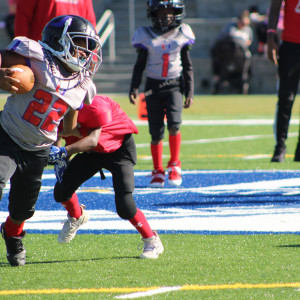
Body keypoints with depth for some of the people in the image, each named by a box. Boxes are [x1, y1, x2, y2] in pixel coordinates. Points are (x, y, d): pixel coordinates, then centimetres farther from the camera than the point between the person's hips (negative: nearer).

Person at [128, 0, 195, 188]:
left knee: (174, 124, -20)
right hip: (153, 86, 0)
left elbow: (187, 66, 9)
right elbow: (139, 66, 7)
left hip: (174, 86, 0)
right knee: (156, 133, 0)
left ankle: (175, 165, -3)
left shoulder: (182, 35, 2)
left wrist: (189, 92, 5)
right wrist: (134, 89, -4)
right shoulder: (146, 36, -1)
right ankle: (158, 172, 15)